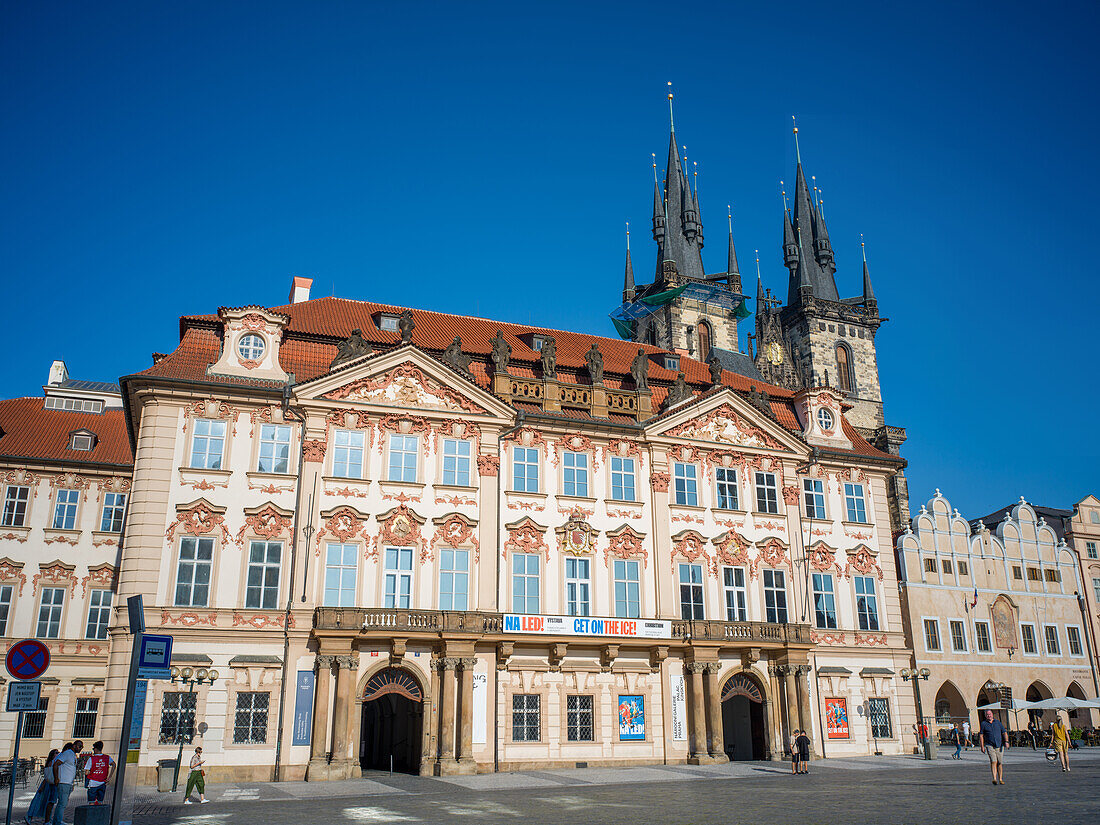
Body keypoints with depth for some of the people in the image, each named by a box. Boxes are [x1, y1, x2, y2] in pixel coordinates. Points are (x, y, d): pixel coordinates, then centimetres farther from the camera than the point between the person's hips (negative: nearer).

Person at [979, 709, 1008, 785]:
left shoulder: (998, 722, 11)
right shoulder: (983, 723, 5)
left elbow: (1004, 732, 10)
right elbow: (981, 735, 4)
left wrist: (1006, 741, -6)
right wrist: (982, 746, -3)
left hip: (999, 745, 2)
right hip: (989, 745, -2)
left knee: (1000, 763, 6)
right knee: (993, 761, -16)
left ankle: (1000, 779, 18)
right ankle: (995, 779, -22)